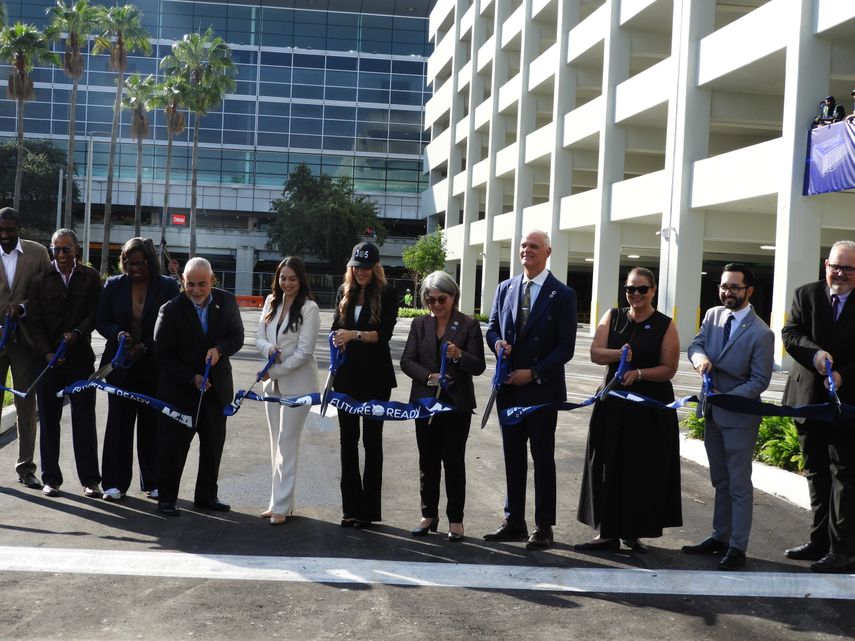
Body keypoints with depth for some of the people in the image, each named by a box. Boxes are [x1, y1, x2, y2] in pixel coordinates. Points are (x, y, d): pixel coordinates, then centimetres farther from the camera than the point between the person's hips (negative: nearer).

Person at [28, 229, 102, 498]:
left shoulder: (90, 277, 6)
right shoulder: (41, 280, 5)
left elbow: (95, 313, 0)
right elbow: (35, 322, 1)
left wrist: (78, 334, -17)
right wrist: (46, 353, -10)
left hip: (81, 357, -1)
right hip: (48, 358, 1)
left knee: (84, 420, 0)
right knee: (49, 420, 5)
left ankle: (90, 480, 5)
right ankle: (51, 478, 14)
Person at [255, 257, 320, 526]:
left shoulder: (309, 308, -12)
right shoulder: (272, 301, 7)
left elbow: (304, 352, -15)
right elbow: (259, 337, 7)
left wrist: (274, 371, -15)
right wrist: (269, 348, -15)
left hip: (297, 383, -6)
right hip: (273, 381, 6)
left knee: (287, 443, -4)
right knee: (277, 443, 11)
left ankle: (282, 506, 2)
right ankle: (279, 500, 20)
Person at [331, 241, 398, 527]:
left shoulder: (387, 294, -4)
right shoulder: (344, 292, 9)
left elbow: (384, 333, -12)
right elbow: (336, 328, 15)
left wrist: (355, 334, -24)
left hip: (375, 375, -4)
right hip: (347, 374, 4)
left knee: (372, 438, 2)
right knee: (348, 437, 6)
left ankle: (368, 509, 7)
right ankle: (351, 506, 13)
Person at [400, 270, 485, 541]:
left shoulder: (469, 325, -3)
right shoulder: (420, 324, 7)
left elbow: (479, 366, -6)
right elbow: (407, 361, 3)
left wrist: (459, 355, -26)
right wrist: (428, 376, -14)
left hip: (457, 403, -3)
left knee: (454, 461, 2)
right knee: (428, 460, 10)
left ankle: (455, 519, 11)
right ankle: (429, 515, 21)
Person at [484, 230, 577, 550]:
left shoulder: (562, 295, -5)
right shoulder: (505, 288, 10)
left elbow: (565, 346, -9)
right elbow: (492, 328, 16)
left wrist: (534, 373, -16)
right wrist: (498, 342, -7)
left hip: (542, 389, -5)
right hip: (509, 388, 5)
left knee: (543, 458, 4)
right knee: (513, 457, 11)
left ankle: (544, 527, 12)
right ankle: (514, 522, 20)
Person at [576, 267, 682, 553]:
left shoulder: (665, 325, 0)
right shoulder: (612, 317, 7)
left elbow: (669, 369, -4)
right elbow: (595, 353, -3)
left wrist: (638, 373, -19)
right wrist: (618, 354, -22)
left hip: (651, 406, -2)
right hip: (614, 403, 2)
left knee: (643, 469, 3)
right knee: (609, 466, 3)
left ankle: (634, 531, 16)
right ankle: (608, 532, 10)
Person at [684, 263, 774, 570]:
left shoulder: (760, 333, -17)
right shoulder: (713, 315, 2)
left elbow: (759, 381, -15)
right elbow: (696, 344, 2)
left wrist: (727, 398, -24)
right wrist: (699, 357, -21)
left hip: (739, 416, -6)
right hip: (712, 413, 7)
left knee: (739, 484, 2)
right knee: (720, 481, 17)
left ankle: (737, 547, 10)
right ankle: (719, 537, 28)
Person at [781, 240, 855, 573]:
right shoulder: (806, 295, 4)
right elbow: (789, 333, -5)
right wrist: (814, 353, -23)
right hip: (809, 399, 4)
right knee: (816, 473, 14)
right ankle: (820, 541, 26)